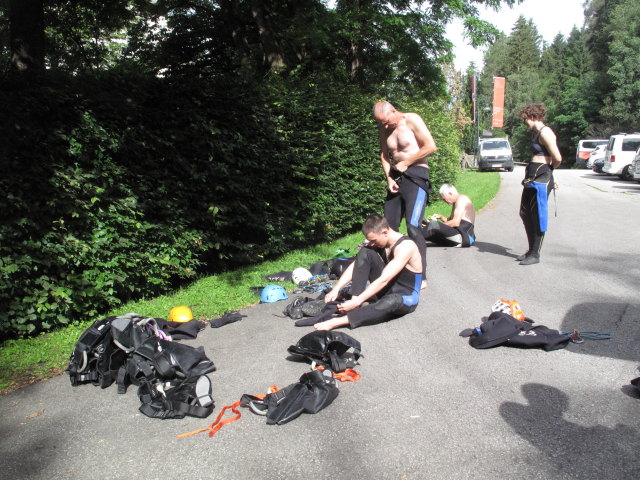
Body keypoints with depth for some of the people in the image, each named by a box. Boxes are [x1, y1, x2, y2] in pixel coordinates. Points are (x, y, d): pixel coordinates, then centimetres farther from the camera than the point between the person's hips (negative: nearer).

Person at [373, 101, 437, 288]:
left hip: (416, 176, -7)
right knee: (388, 226, 5)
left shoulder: (412, 120, -8)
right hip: (396, 177, 7)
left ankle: (421, 277, -9)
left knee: (413, 227, -15)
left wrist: (405, 163, -9)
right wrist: (389, 178, 1)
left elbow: (431, 146, -13)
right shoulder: (383, 128, 11)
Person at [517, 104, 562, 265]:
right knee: (525, 214, 15)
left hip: (541, 179, -10)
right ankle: (531, 250, 26)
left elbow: (557, 158, -18)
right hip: (532, 178, 10)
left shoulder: (545, 132, -14)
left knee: (537, 216, -2)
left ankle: (535, 255, 7)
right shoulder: (536, 132, 15)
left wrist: (549, 169, 0)